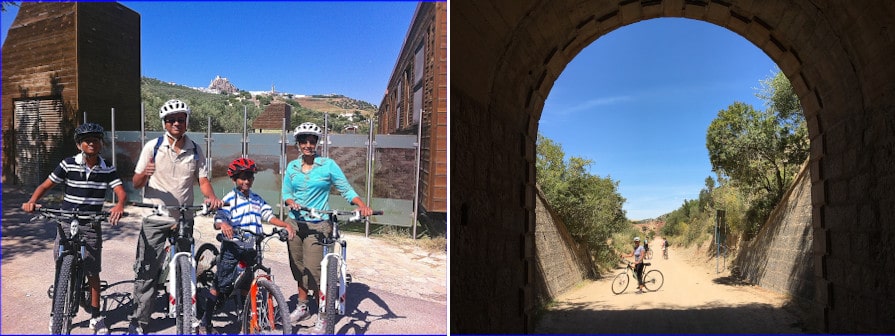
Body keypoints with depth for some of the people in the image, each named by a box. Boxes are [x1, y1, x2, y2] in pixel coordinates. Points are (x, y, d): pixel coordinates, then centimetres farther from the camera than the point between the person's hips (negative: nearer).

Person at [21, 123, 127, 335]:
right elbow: (46, 185, 0)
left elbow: (121, 192, -13)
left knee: (92, 271, 3)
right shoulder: (68, 165, -4)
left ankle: (96, 315, 14)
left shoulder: (108, 170, -2)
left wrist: (119, 205, -35)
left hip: (91, 224, 0)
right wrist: (32, 201, -19)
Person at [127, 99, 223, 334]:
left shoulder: (195, 150, 4)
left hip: (184, 219, 2)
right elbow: (136, 183, 0)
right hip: (155, 219, -2)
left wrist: (212, 197, -18)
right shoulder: (153, 147, -2)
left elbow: (203, 180, 4)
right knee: (147, 271, -2)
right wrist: (145, 174, -23)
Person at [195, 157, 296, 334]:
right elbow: (218, 220, -15)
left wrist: (286, 225, -14)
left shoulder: (257, 199, 12)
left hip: (251, 248, 5)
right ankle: (204, 324, 6)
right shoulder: (229, 199, -5)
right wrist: (223, 224, -39)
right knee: (221, 285, -3)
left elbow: (270, 216, 4)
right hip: (232, 247, -4)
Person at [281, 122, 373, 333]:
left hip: (317, 224, -4)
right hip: (295, 223, 5)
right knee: (299, 267, 13)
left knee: (314, 270, -10)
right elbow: (286, 192, 10)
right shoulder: (292, 167, 7)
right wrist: (291, 201, -14)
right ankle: (302, 307, 32)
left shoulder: (328, 165, -4)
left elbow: (346, 189, -6)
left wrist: (362, 205, -23)